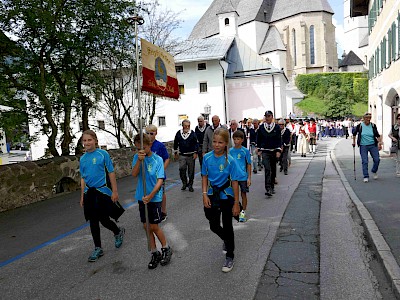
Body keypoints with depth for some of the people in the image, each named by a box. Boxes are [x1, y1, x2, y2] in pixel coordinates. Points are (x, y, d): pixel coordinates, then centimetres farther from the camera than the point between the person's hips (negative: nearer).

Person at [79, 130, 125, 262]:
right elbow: (83, 178, 13)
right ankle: (98, 249, 23)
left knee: (103, 219, -2)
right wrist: (82, 196, 13)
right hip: (89, 193, 5)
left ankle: (119, 231, 31)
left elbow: (111, 173, -6)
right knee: (93, 221, 9)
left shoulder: (103, 154, -8)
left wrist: (114, 191, -8)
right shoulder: (83, 159, 7)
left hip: (103, 191, -5)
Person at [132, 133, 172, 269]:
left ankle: (166, 249, 24)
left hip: (155, 197, -4)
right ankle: (155, 253, 27)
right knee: (146, 226, 10)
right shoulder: (137, 157, 0)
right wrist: (140, 160, -27)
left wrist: (150, 195, -25)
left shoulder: (158, 159, -11)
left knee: (154, 227, 0)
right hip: (142, 197, 4)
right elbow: (134, 174, -13)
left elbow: (160, 180, -15)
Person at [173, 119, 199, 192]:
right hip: (182, 155, 1)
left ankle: (190, 185, 18)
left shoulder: (192, 133, -4)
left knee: (191, 171, 5)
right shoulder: (178, 133, 3)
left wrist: (195, 153, -8)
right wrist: (176, 153, 13)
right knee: (182, 169, -7)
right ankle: (184, 183, 13)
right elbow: (175, 143, 14)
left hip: (191, 155, -1)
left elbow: (196, 143, -1)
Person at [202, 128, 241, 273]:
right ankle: (227, 241, 44)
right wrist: (205, 194, -7)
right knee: (214, 226, 11)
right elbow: (205, 177, 2)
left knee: (227, 226, 8)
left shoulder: (230, 160, -16)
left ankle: (230, 257, 26)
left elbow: (234, 182, -12)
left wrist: (236, 203, -10)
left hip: (226, 196, -3)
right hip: (212, 195, 3)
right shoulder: (207, 157, -7)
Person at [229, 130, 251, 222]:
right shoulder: (231, 151, 2)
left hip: (243, 176, -2)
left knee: (243, 194, 7)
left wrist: (249, 178, -3)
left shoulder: (245, 151, -4)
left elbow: (249, 164, -1)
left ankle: (243, 212, 20)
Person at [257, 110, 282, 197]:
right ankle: (268, 189, -18)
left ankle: (272, 187, 26)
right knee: (267, 169, -14)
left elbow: (279, 139, -2)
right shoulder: (261, 127, 2)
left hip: (274, 151, 1)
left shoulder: (277, 127, -1)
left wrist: (278, 151, -10)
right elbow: (258, 139, 9)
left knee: (273, 170, 11)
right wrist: (259, 149, 5)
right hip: (265, 152, -1)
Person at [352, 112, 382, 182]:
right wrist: (354, 142, 13)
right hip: (363, 146, -2)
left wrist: (379, 143, -5)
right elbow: (354, 134, 11)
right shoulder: (360, 126, -5)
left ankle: (374, 171, 29)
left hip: (373, 145, 2)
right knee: (364, 161, -3)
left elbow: (377, 135, 6)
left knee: (377, 160, 0)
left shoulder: (373, 126, -1)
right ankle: (366, 176, 6)